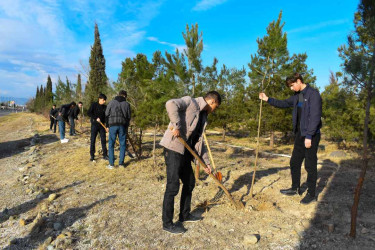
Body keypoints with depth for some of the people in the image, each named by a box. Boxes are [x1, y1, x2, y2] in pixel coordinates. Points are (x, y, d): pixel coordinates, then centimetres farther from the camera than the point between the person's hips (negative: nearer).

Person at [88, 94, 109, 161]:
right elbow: (89, 113, -9)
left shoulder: (105, 107, 7)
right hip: (94, 125, -3)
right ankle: (92, 155, 10)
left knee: (103, 140, 3)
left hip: (102, 126, 3)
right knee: (93, 140, 1)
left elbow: (106, 117, 9)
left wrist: (107, 126, 2)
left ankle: (105, 155, 10)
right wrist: (96, 118, -20)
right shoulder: (94, 105, -4)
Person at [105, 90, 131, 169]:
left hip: (113, 125, -1)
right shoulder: (126, 104, 6)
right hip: (122, 126, 1)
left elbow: (106, 114, 5)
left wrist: (108, 124, 14)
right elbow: (129, 117, 8)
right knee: (122, 145, 9)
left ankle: (111, 164, 4)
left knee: (111, 145, 5)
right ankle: (121, 163, 9)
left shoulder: (111, 102, 5)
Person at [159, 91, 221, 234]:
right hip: (173, 148, -9)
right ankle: (167, 223, 11)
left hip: (185, 152, 9)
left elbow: (198, 141, 18)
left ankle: (185, 215, 34)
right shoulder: (190, 102, -5)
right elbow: (171, 104, -25)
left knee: (189, 183, 17)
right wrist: (176, 125, -27)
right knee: (173, 186, -5)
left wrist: (206, 162, 16)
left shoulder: (203, 117, 18)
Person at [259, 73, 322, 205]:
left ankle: (311, 194, 17)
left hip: (311, 135, -8)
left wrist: (309, 136, -21)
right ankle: (295, 188, 30)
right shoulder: (297, 96, 10)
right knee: (294, 162, 15)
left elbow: (315, 117, -20)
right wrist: (268, 99, 9)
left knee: (310, 165, 2)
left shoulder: (313, 94, -15)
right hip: (300, 134, 8)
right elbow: (284, 103, 21)